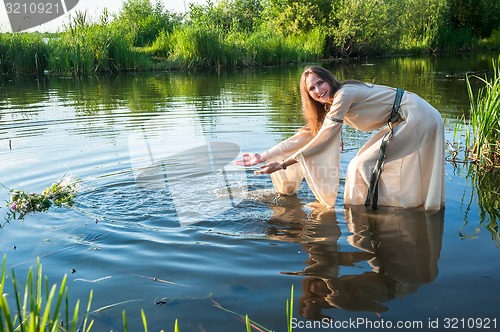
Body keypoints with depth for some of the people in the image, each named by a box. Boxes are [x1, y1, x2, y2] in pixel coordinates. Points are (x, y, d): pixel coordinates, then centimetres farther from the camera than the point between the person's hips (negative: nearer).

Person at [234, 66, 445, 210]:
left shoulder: (344, 95, -22)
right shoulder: (333, 104, 6)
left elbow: (321, 142, -22)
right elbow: (306, 134, 4)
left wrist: (282, 164, -20)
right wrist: (264, 156, 0)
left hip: (419, 119, -9)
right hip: (403, 122, 9)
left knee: (365, 165, -9)